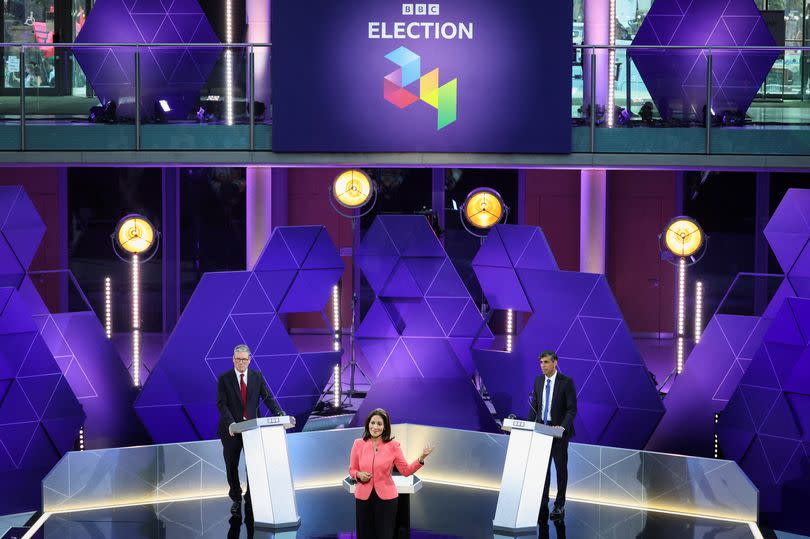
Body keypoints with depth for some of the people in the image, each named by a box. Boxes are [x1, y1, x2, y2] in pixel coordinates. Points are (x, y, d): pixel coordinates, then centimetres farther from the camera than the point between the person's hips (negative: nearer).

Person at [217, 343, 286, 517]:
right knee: (232, 466, 9)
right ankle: (236, 499, 26)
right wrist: (231, 423, -24)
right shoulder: (224, 379, -3)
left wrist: (280, 415, -17)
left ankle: (251, 499, 12)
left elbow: (268, 398, -1)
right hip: (231, 429, -1)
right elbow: (222, 404, -9)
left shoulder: (257, 377, 4)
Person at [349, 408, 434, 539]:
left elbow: (406, 470, 0)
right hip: (363, 497, 1)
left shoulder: (393, 446, -1)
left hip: (386, 498, -1)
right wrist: (359, 475, -11)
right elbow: (352, 469, 10)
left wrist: (421, 458, -13)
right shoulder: (358, 444, 1)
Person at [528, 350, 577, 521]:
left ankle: (559, 506, 11)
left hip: (559, 430, -4)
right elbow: (534, 406, 11)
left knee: (560, 467, 5)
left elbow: (572, 409, -12)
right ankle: (542, 506, 4)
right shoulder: (538, 381, 7)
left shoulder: (566, 382, -9)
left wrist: (562, 427, -26)